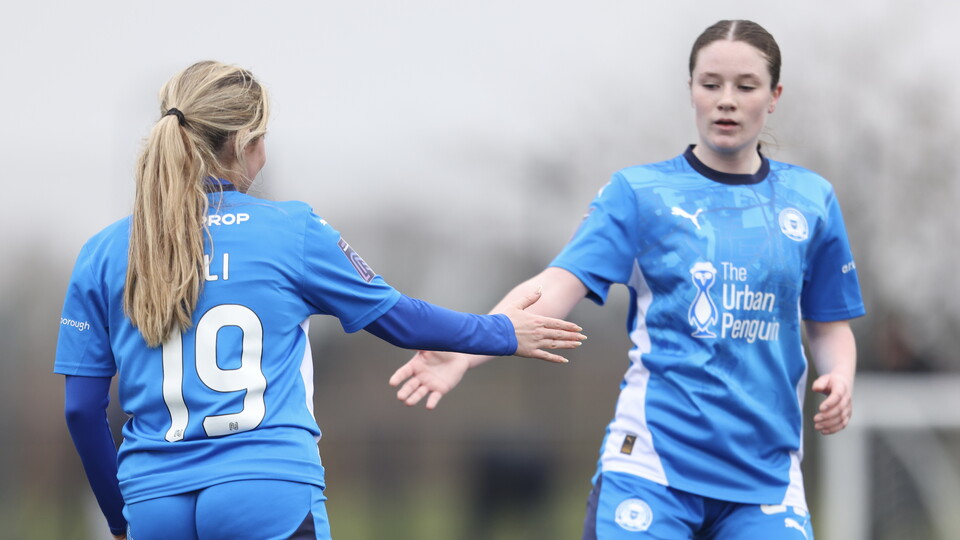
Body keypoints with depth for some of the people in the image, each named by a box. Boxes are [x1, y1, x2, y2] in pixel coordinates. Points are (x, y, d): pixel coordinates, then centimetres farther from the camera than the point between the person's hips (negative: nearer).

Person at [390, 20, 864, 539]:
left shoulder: (810, 200, 10)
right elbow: (561, 284, -10)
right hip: (651, 462, -2)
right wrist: (464, 352, -25)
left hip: (765, 473, 2)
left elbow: (830, 325, 18)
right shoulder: (639, 192, 3)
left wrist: (839, 377, -5)